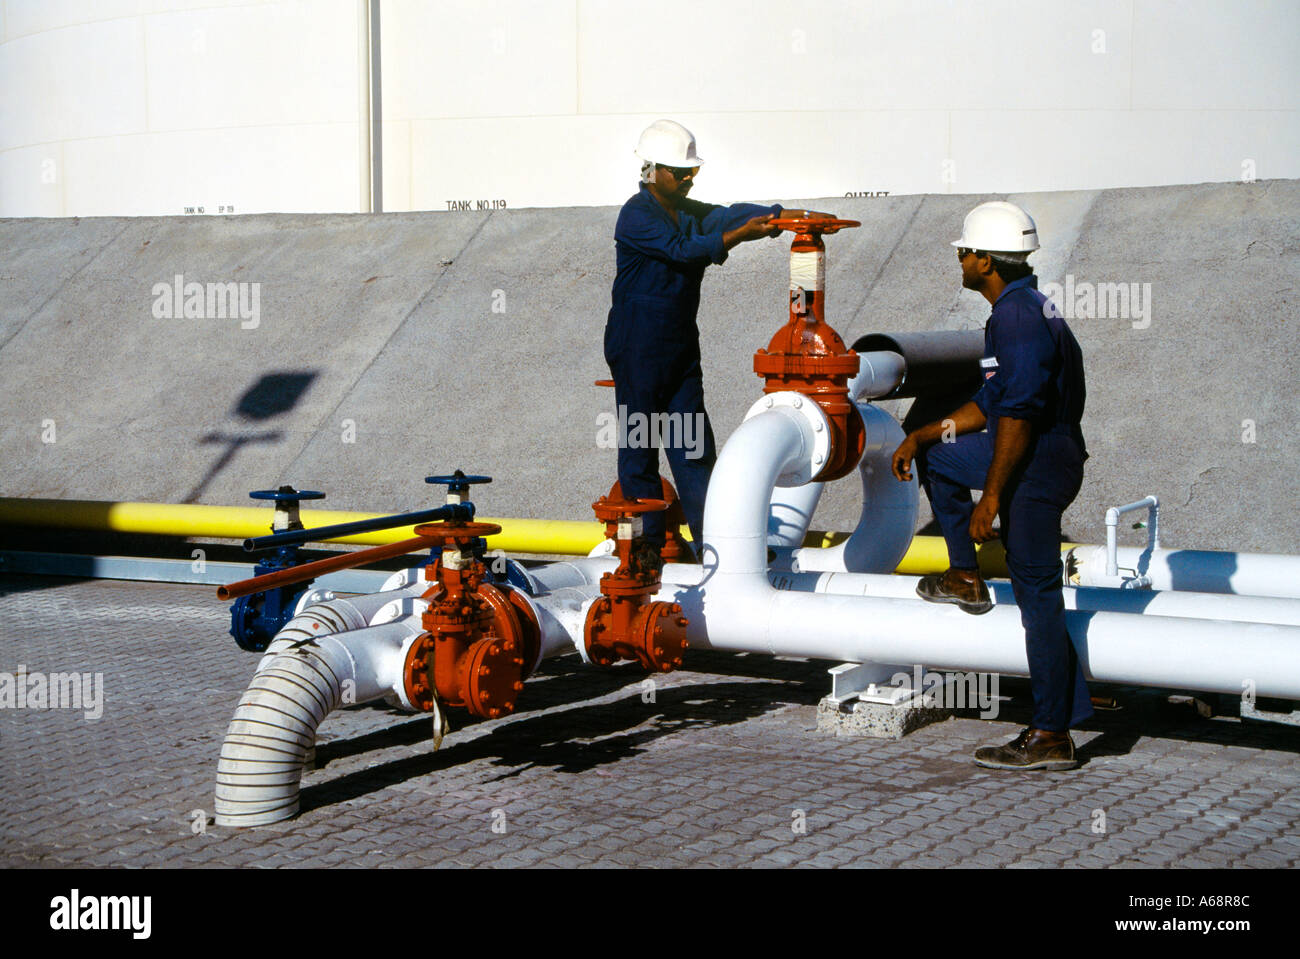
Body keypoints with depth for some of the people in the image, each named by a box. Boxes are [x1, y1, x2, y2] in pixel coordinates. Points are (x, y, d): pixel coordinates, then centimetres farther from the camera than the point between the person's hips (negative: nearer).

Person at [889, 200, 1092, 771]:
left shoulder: (1017, 318, -19)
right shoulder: (1024, 307, 15)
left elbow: (1018, 414, -25)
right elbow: (991, 401, 21)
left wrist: (990, 497, -23)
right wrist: (924, 434, 16)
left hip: (1039, 468, -11)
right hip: (1032, 454, 11)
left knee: (1037, 596, -5)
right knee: (937, 456, 25)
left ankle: (1051, 738, 0)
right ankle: (965, 578, 24)